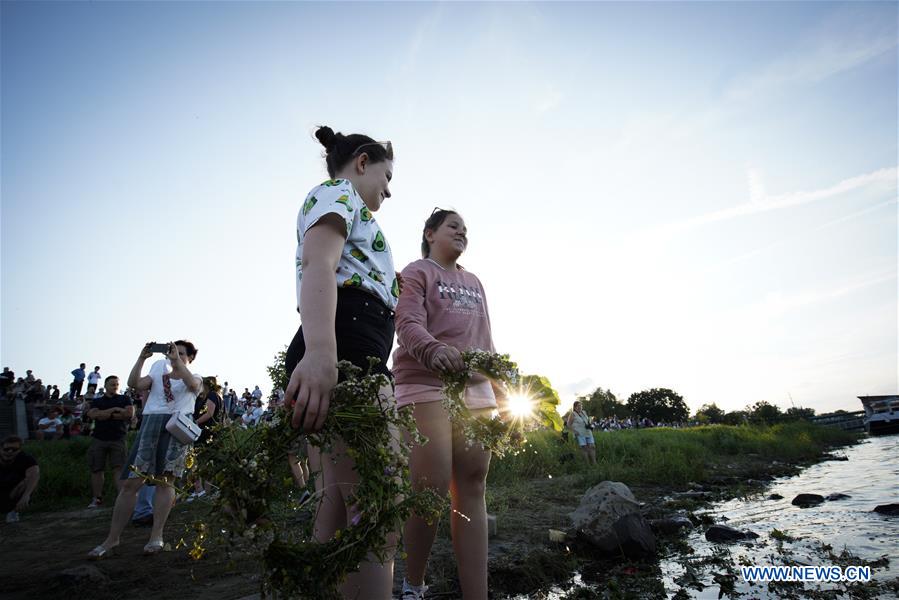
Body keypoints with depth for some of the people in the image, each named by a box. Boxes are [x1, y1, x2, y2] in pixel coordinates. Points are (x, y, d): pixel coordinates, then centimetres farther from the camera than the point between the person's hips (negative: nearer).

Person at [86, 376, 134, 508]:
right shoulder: (96, 401, 18)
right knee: (96, 469, 4)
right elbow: (92, 414, -2)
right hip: (98, 439, 3)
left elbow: (130, 413, -4)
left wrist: (105, 414, 0)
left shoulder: (124, 399, 13)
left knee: (119, 468, -10)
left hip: (118, 439, -2)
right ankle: (97, 498, 13)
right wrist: (114, 409, -6)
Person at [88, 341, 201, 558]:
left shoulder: (195, 378, 13)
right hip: (150, 424, 3)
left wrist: (176, 360, -13)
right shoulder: (159, 373, 24)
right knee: (130, 482, 0)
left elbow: (192, 385, -13)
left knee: (165, 480, -4)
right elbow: (135, 383, 6)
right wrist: (142, 357, 0)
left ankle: (156, 536, 3)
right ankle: (112, 538, 10)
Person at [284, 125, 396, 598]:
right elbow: (317, 264, -16)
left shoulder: (339, 206, 35)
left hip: (350, 361, 11)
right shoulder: (336, 192, 6)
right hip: (344, 354, -11)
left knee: (337, 516, 9)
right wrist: (320, 350, -34)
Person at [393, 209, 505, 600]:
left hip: (475, 390, 6)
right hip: (426, 385, -6)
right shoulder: (416, 272, 7)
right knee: (432, 487, -10)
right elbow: (408, 325, -10)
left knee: (472, 488, 0)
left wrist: (500, 388, 17)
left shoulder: (474, 282, 26)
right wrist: (434, 350, -31)